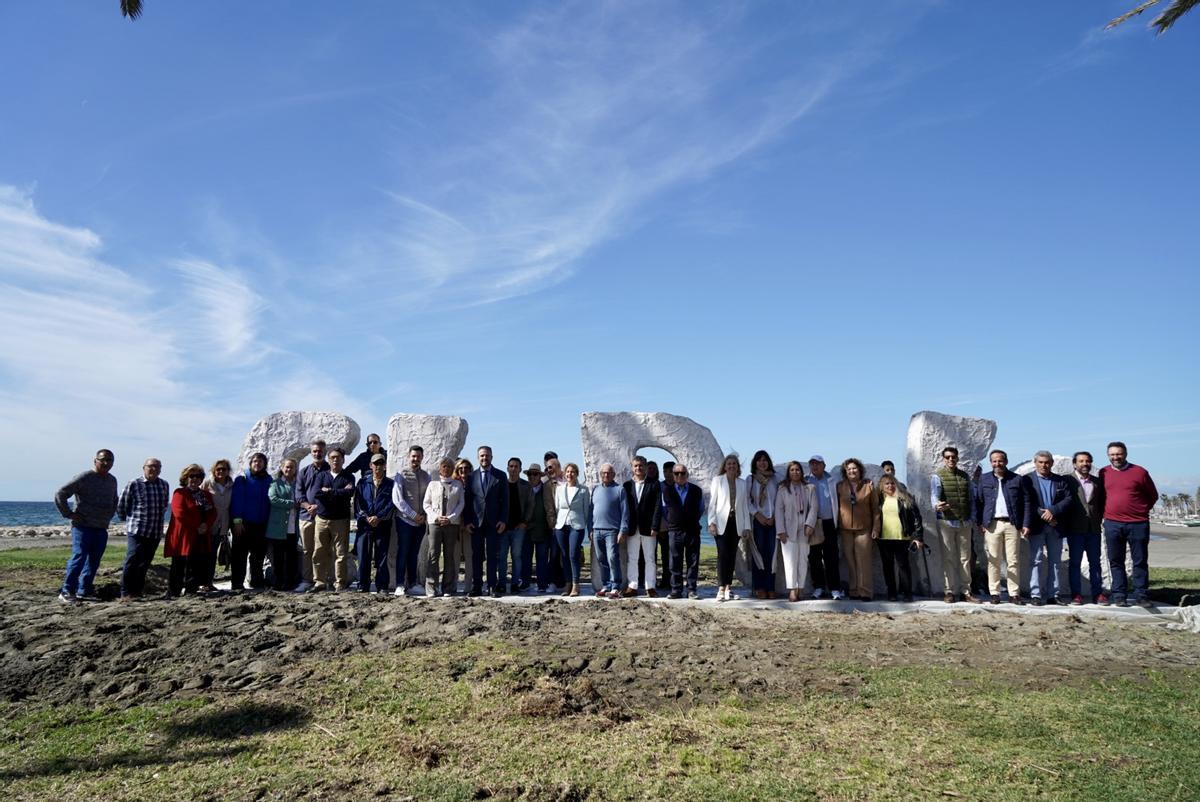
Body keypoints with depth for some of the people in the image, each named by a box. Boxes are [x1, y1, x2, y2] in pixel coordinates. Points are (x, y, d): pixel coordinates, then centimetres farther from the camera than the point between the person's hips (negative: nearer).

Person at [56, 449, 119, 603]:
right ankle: (66, 591, -4)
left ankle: (84, 591, 16)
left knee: (93, 562, 8)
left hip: (101, 529, 7)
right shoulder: (84, 478, -9)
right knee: (79, 558, -12)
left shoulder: (112, 481, 14)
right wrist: (69, 514, -10)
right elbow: (60, 495, -9)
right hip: (82, 527, -7)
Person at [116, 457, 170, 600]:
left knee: (145, 563, 9)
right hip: (136, 531, -5)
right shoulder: (134, 484, -7)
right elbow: (121, 505, 2)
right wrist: (128, 520, 11)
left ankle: (137, 591, 17)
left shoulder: (164, 485, 8)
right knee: (132, 561, -10)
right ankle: (126, 593, -3)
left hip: (156, 532, 5)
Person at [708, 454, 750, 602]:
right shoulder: (717, 480, 6)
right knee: (723, 554, -12)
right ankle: (721, 588, -12)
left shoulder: (743, 484, 14)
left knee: (732, 555, 4)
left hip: (736, 523, 3)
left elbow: (745, 506, 12)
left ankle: (729, 587, 11)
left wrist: (747, 526, 6)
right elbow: (712, 502, 1)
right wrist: (712, 522, -8)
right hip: (721, 522, -3)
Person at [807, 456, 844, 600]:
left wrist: (836, 520, 3)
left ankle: (835, 588, 0)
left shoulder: (830, 480, 10)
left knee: (831, 557, -2)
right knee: (814, 557, 4)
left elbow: (835, 501, 10)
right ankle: (818, 587, 13)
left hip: (829, 522, 1)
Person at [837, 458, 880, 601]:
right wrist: (837, 526, 5)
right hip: (846, 529, 2)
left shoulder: (868, 485, 6)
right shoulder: (840, 487, 9)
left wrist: (875, 527, -1)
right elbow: (837, 507, 11)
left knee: (864, 560, -7)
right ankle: (854, 591, 9)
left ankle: (865, 591, -3)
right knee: (850, 561, 2)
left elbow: (875, 508, 6)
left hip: (863, 528, -2)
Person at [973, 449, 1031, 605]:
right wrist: (980, 522, -1)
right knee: (993, 561, 1)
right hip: (992, 525, 0)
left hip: (1012, 524, 0)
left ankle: (1014, 593, 6)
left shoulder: (1017, 480, 8)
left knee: (1013, 561, 1)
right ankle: (994, 593, 6)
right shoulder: (984, 480, 11)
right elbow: (978, 502, 8)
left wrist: (1026, 524, -1)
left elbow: (1026, 503, 6)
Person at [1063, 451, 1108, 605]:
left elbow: (1101, 503, 16)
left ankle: (1097, 593, 13)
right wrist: (1066, 523, -8)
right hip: (1075, 528, -4)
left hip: (1094, 528, 4)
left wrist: (1099, 520, 4)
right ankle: (1076, 594, 5)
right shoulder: (1067, 480, -1)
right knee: (1075, 562, 1)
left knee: (1095, 562, 7)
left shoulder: (1097, 482, 12)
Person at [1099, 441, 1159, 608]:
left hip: (1138, 524, -2)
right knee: (1116, 562, 6)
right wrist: (1105, 512, 9)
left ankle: (1141, 596, 12)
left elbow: (1153, 496, 10)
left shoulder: (1139, 472, 0)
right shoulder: (1103, 473, 6)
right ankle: (1119, 596, 12)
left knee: (1140, 561, 4)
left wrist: (1141, 511, 6)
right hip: (1112, 524, 2)